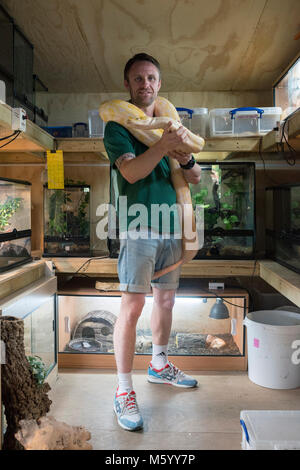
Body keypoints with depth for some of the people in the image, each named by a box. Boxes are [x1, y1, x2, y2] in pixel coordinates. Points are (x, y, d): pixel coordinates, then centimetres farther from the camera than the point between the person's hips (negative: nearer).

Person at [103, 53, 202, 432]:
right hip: (139, 228, -6)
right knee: (132, 307, -7)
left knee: (165, 300, 14)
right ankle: (124, 390, 6)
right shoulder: (118, 126, 2)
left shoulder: (169, 123, 17)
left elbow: (196, 179, 12)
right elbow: (130, 171, -16)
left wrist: (185, 157, -9)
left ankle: (159, 366, 33)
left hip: (171, 228, 6)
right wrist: (163, 146, -29)